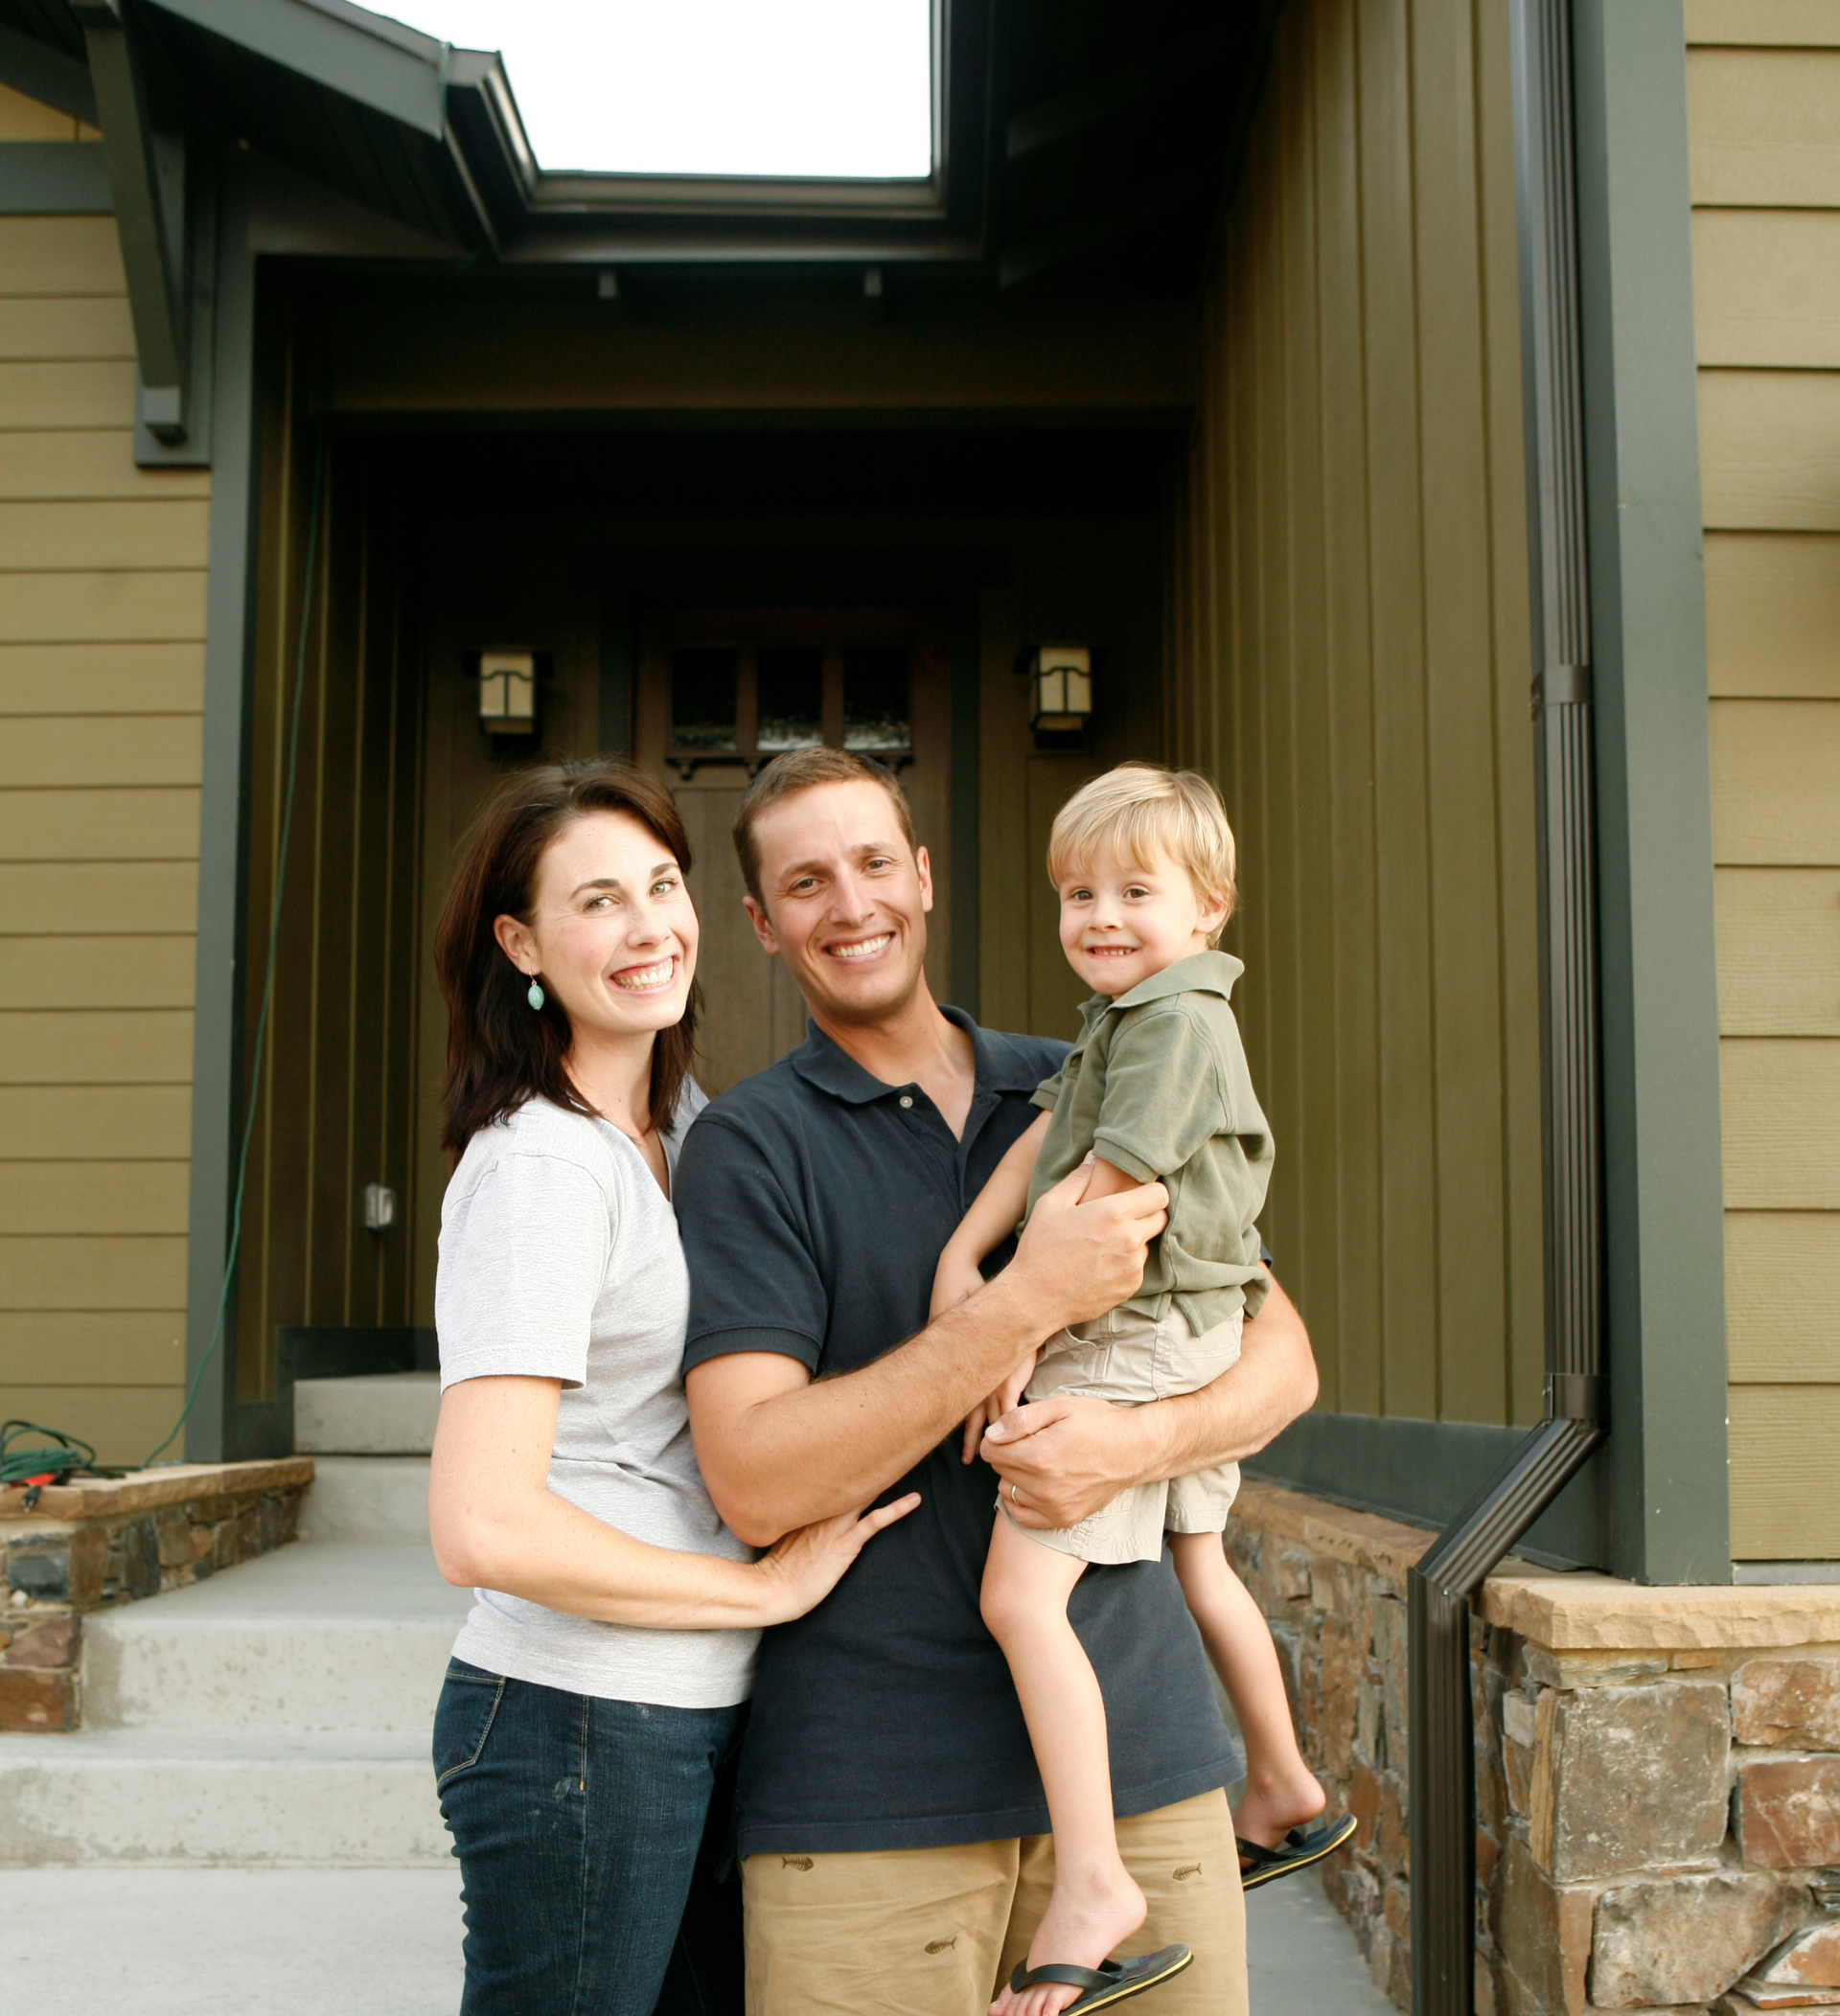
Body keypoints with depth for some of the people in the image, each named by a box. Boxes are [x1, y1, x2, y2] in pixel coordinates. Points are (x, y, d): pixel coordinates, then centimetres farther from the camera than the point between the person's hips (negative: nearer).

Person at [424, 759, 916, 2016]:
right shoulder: (540, 1169, -18)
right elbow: (484, 1525, -26)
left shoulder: (682, 1124, 9)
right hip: (579, 1726, -8)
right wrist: (765, 1585, -15)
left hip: (695, 1720, 8)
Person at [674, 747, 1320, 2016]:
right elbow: (756, 1483, -13)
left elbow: (1282, 1357, 9)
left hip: (1138, 1746, 3)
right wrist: (1028, 1305, -18)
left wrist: (1144, 1439, -13)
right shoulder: (752, 1146, -2)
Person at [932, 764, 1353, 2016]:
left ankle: (1092, 1882, -19)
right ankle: (1286, 1796, 44)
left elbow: (1106, 1191, -20)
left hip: (1132, 1343, -11)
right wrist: (961, 1258, -7)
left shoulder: (1179, 1018, -15)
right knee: (1198, 1565, 26)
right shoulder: (1121, 1021, 15)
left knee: (1021, 1593, -19)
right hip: (1185, 1344, 11)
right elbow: (1043, 1144, 6)